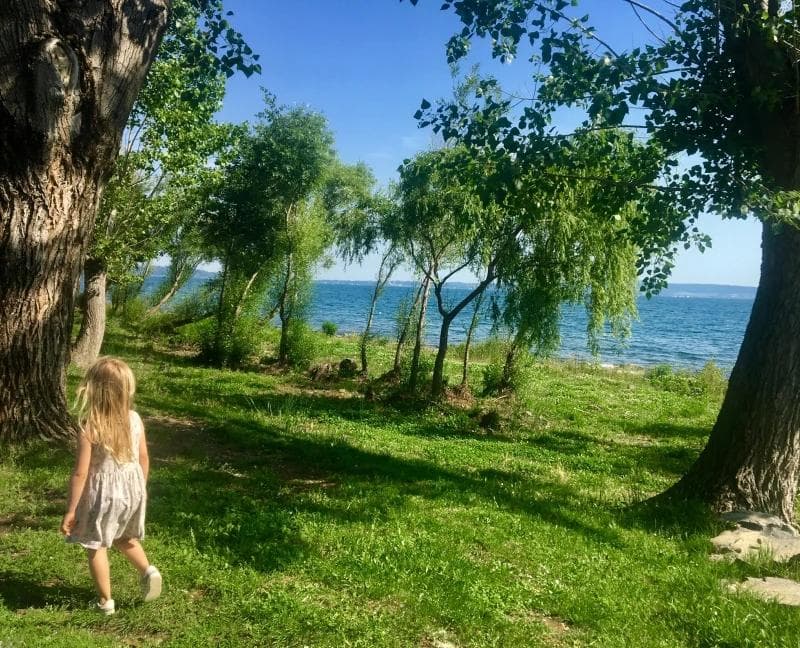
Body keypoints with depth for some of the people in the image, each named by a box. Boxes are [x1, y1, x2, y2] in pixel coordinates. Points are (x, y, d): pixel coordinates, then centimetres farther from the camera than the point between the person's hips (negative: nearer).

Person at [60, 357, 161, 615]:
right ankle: (148, 569, 11)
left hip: (103, 493, -5)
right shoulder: (134, 419, -7)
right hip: (131, 488, 5)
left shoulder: (89, 428, -21)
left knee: (96, 547, 15)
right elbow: (144, 459, 2)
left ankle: (105, 602, 23)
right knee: (124, 538, 29)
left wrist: (71, 510, -7)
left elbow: (81, 473, -17)